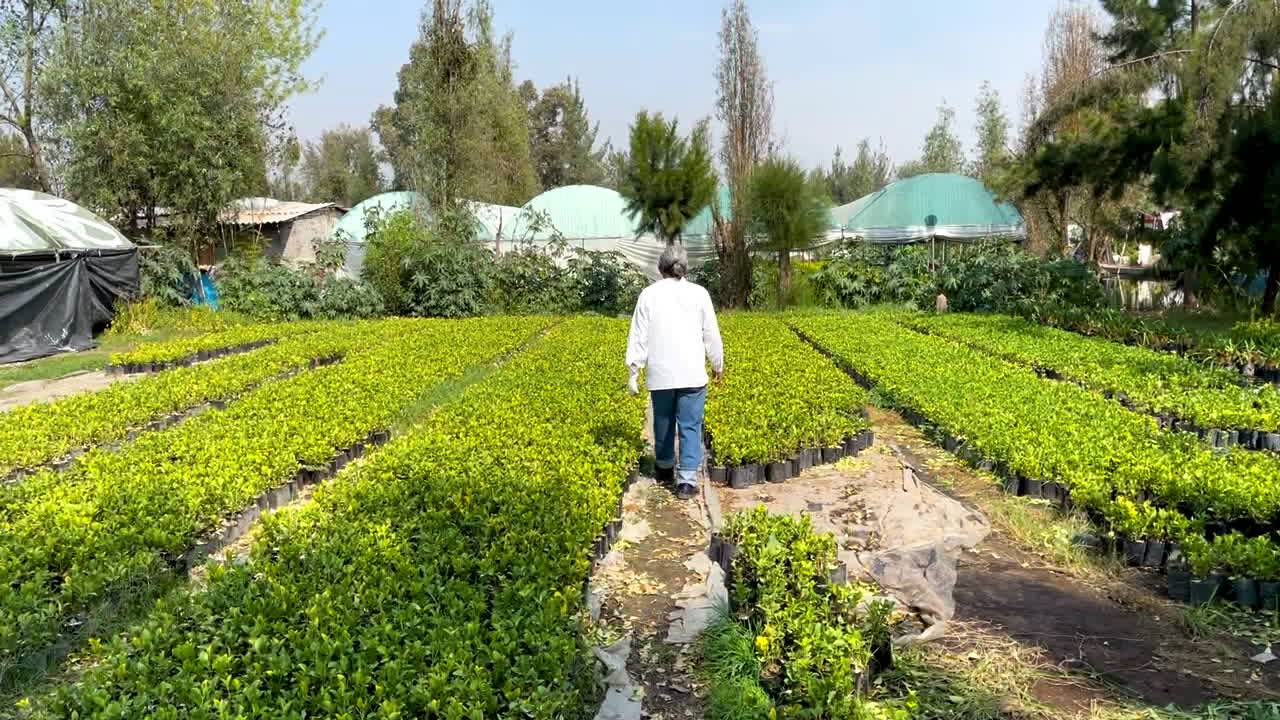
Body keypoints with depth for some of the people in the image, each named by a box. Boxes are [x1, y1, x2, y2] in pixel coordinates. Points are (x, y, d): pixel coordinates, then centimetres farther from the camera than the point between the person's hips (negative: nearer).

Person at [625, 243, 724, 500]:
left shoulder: (649, 294, -1)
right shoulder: (699, 294, -2)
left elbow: (639, 335, -1)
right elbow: (711, 334, 3)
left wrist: (634, 371, 5)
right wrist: (718, 365, 18)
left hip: (660, 374, 2)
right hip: (692, 374, -1)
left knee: (663, 422, 18)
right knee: (690, 426, 2)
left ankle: (665, 470, 35)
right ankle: (687, 480, -3)